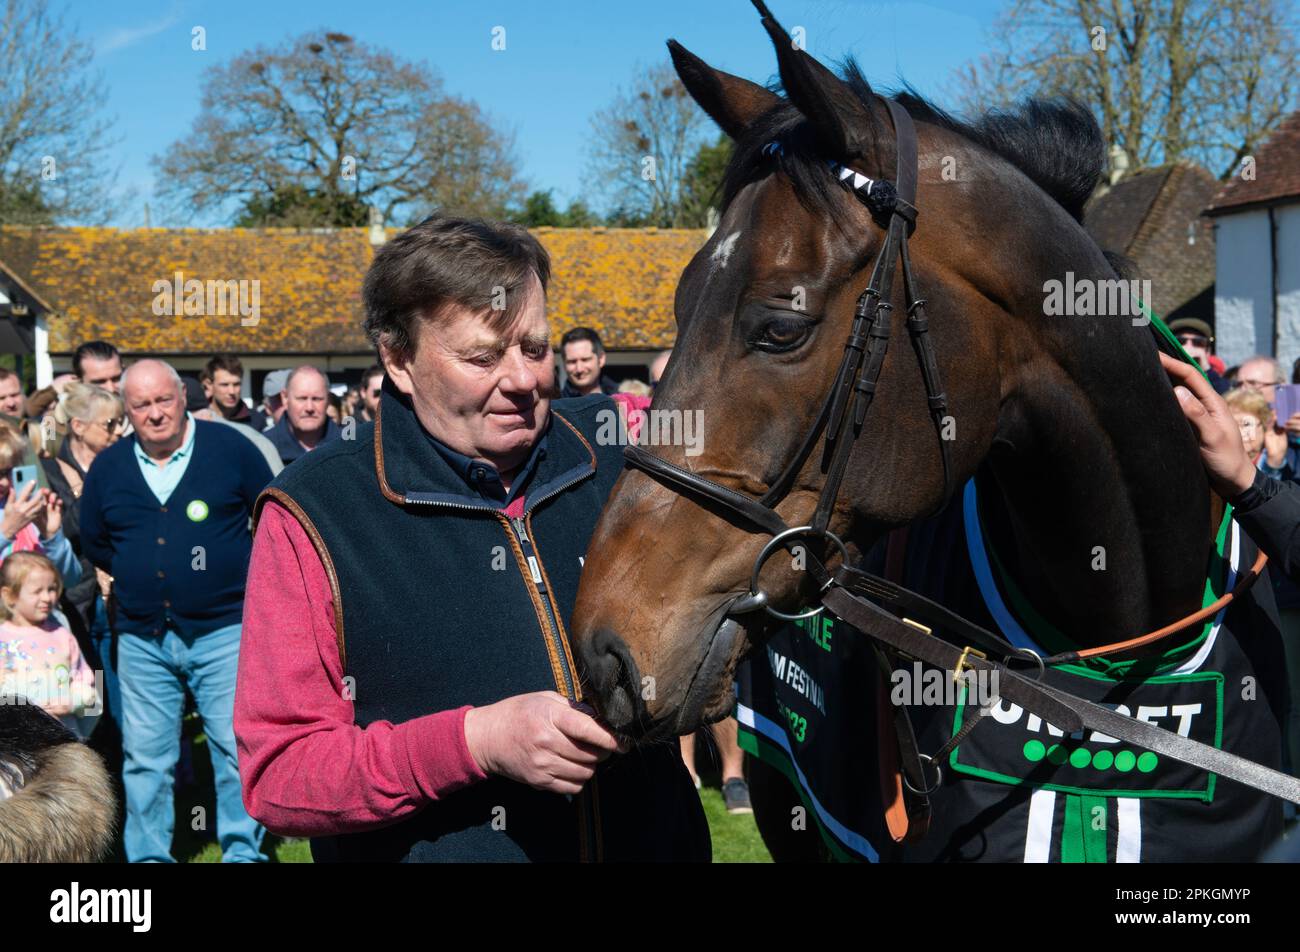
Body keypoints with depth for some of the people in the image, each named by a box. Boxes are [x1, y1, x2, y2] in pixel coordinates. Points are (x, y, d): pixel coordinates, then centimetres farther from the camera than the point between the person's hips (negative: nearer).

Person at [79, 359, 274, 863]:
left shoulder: (230, 447, -3)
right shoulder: (108, 467, 6)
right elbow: (93, 541, 20)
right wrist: (136, 575, 13)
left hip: (222, 631, -3)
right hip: (142, 638, 3)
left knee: (237, 746, -1)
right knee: (145, 759, 8)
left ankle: (243, 852, 12)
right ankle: (147, 858, 20)